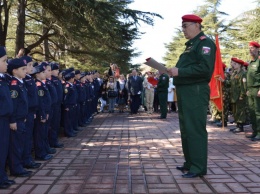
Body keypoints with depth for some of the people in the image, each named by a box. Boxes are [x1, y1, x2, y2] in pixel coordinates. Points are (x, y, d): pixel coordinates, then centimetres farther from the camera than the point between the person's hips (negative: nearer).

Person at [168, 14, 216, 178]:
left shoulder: (205, 43, -9)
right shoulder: (191, 44, 21)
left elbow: (205, 68, -22)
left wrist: (180, 72, -22)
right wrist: (176, 71, 10)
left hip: (196, 92, -10)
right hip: (185, 93, 10)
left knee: (195, 130, -7)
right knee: (186, 130, 14)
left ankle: (199, 167, 0)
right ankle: (190, 162, 24)